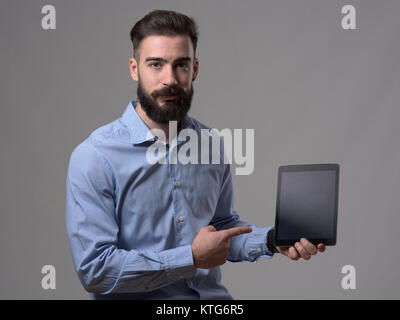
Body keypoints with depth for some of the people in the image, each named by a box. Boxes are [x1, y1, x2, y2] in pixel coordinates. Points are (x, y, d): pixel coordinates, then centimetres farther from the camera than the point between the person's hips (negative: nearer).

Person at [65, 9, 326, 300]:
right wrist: (192, 257, -14)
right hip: (140, 302, -3)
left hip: (212, 298, 3)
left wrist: (272, 240, 3)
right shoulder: (94, 157, -11)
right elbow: (93, 269, -16)